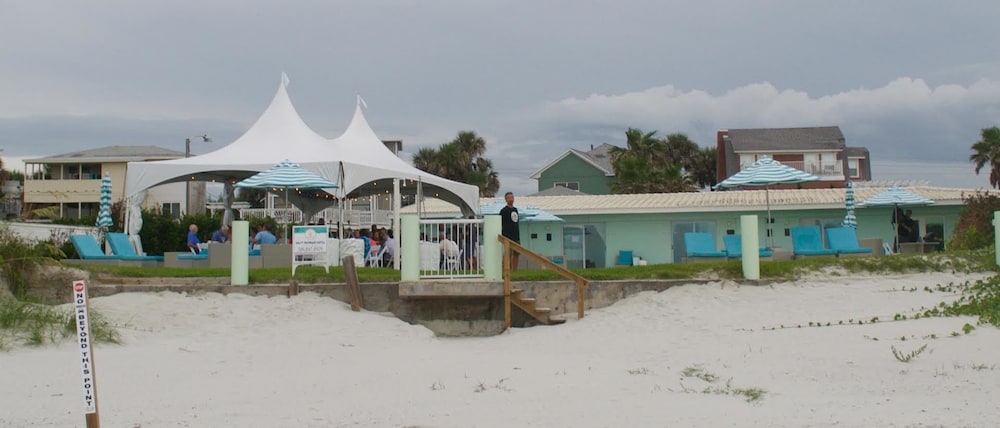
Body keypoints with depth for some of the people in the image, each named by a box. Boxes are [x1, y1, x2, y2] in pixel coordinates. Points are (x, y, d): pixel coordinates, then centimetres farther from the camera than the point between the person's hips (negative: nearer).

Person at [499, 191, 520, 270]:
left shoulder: (515, 209, 16)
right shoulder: (503, 211, -4)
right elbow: (500, 224, -7)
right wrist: (502, 236, -14)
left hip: (516, 237, 7)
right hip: (508, 237, -7)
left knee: (516, 253, 7)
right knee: (509, 254, -8)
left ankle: (515, 270, 12)